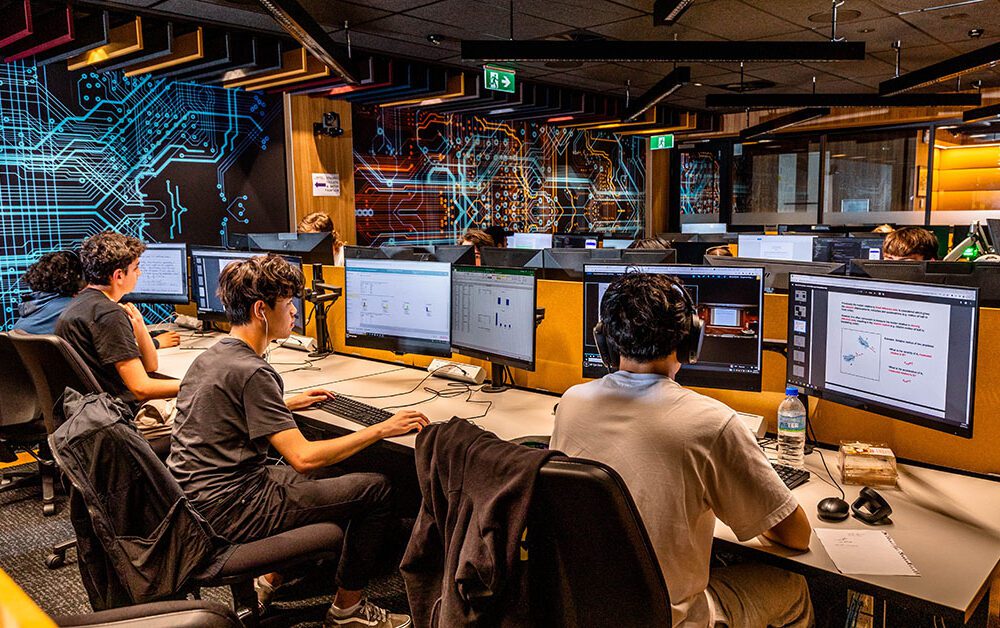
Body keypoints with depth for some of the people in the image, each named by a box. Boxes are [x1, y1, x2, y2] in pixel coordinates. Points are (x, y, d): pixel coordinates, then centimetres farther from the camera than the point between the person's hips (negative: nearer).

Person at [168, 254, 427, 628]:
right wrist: (381, 430, -21)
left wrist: (285, 405, 21)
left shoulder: (210, 357, 7)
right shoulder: (251, 372, -23)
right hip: (231, 512, -10)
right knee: (374, 489, -4)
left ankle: (272, 579, 27)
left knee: (324, 475, 27)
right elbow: (303, 457, -28)